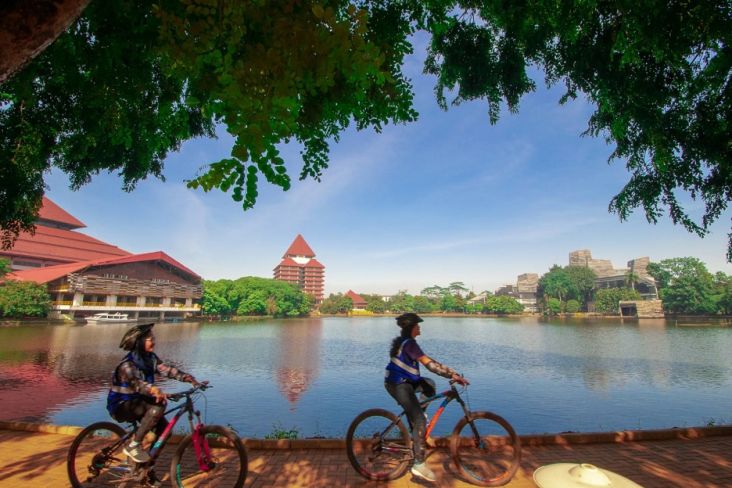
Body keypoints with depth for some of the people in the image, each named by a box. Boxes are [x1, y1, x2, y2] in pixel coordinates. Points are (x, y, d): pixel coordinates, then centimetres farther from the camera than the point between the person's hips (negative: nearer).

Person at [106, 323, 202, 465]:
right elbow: (135, 383, -46)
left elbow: (168, 370, -16)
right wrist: (154, 390, -68)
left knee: (165, 430, -6)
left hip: (137, 402, 7)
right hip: (121, 406, -7)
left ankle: (147, 463, 17)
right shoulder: (127, 365, -27)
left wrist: (191, 379, -30)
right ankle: (133, 446, -17)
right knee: (159, 405, -32)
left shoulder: (150, 358, -5)